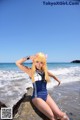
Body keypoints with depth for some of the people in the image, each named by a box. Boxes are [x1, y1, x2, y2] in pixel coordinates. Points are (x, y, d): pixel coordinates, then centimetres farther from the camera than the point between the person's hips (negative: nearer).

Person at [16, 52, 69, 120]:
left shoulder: (45, 71, 4)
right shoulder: (31, 71, -8)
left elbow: (52, 75, 26)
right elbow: (18, 63, -13)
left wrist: (57, 80, 39)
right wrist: (28, 57, -14)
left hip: (46, 95, 5)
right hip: (37, 97, -4)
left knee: (60, 114, -9)